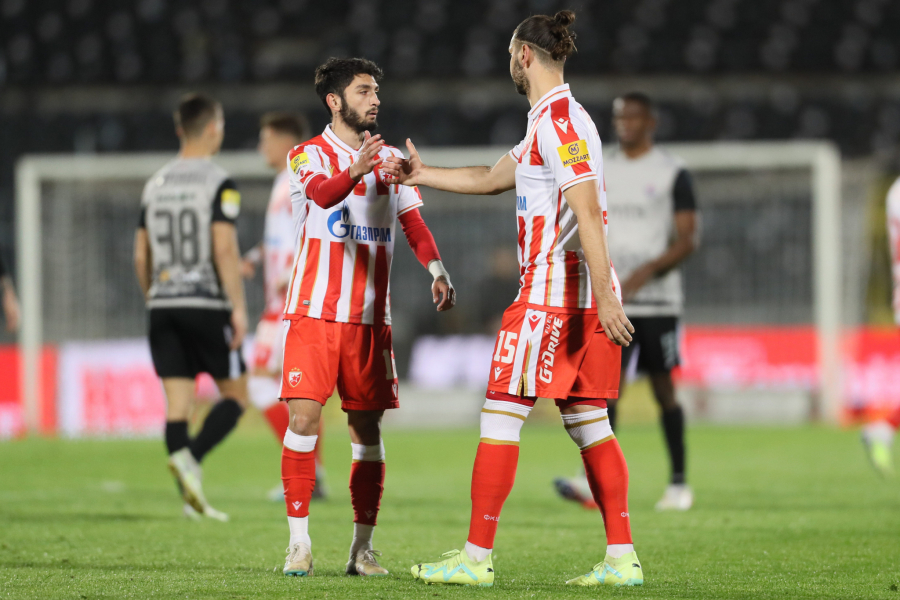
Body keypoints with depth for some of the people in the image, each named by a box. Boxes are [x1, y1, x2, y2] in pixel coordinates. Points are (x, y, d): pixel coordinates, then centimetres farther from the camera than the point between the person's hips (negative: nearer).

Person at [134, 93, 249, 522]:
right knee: (235, 394, 5)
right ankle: (190, 458, -19)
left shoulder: (156, 185, 12)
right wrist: (239, 309, -13)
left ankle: (191, 498, -2)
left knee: (178, 403, 3)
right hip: (207, 305, -5)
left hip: (163, 307, 5)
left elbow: (141, 255, 13)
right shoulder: (219, 184, -7)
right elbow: (224, 249, -16)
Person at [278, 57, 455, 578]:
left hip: (370, 317, 4)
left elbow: (413, 222, 6)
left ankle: (363, 548, 9)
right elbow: (323, 193, -23)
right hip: (314, 313, -4)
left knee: (368, 427, 3)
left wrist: (437, 269, -13)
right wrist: (356, 171, -45)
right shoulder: (308, 155, -1)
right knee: (304, 417, -12)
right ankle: (300, 543, -6)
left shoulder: (389, 159, 13)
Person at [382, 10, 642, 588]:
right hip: (581, 296, 10)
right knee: (588, 422, 8)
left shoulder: (559, 121, -13)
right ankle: (622, 557, 5)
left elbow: (588, 212, -20)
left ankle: (477, 558, -4)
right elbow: (492, 178, 33)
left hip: (552, 292, -10)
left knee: (501, 415, -5)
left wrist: (604, 297, -25)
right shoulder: (553, 121, 19)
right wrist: (421, 173, 41)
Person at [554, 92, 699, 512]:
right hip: (610, 301, 3)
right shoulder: (601, 172, 12)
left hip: (657, 299, -3)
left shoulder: (672, 173, -2)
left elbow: (687, 238, -7)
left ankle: (679, 485, 13)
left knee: (663, 389, 2)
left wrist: (648, 270, -21)